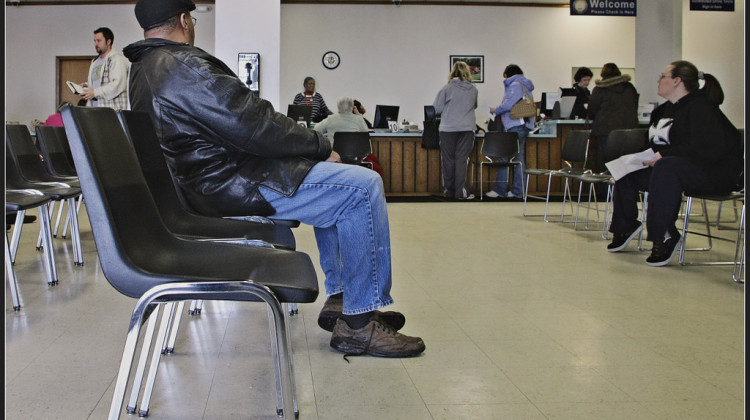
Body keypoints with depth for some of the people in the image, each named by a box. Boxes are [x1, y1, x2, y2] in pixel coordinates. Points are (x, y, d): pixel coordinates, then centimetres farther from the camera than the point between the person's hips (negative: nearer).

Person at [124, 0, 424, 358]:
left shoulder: (144, 70, 16)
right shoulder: (185, 66, -18)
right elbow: (254, 127, -21)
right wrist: (321, 146, -9)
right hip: (232, 186, -11)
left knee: (339, 184, 19)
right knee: (362, 187, -16)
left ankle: (339, 298, 18)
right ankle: (358, 323, -11)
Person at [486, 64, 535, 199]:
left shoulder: (515, 85, -8)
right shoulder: (525, 86, 22)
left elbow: (509, 104, -18)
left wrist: (496, 110, -2)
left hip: (515, 126, -10)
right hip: (523, 126, 10)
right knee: (519, 158, 8)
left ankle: (500, 190, -4)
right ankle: (518, 191, 8)